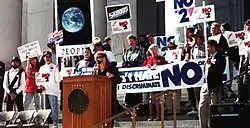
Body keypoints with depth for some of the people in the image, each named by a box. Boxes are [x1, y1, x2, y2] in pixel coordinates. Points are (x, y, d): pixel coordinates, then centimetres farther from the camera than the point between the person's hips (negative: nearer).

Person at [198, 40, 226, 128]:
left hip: (214, 87, -7)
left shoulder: (221, 57, -4)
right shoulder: (209, 57, 17)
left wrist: (211, 64, -18)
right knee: (202, 108, 4)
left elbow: (220, 70, -17)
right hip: (206, 86, 7)